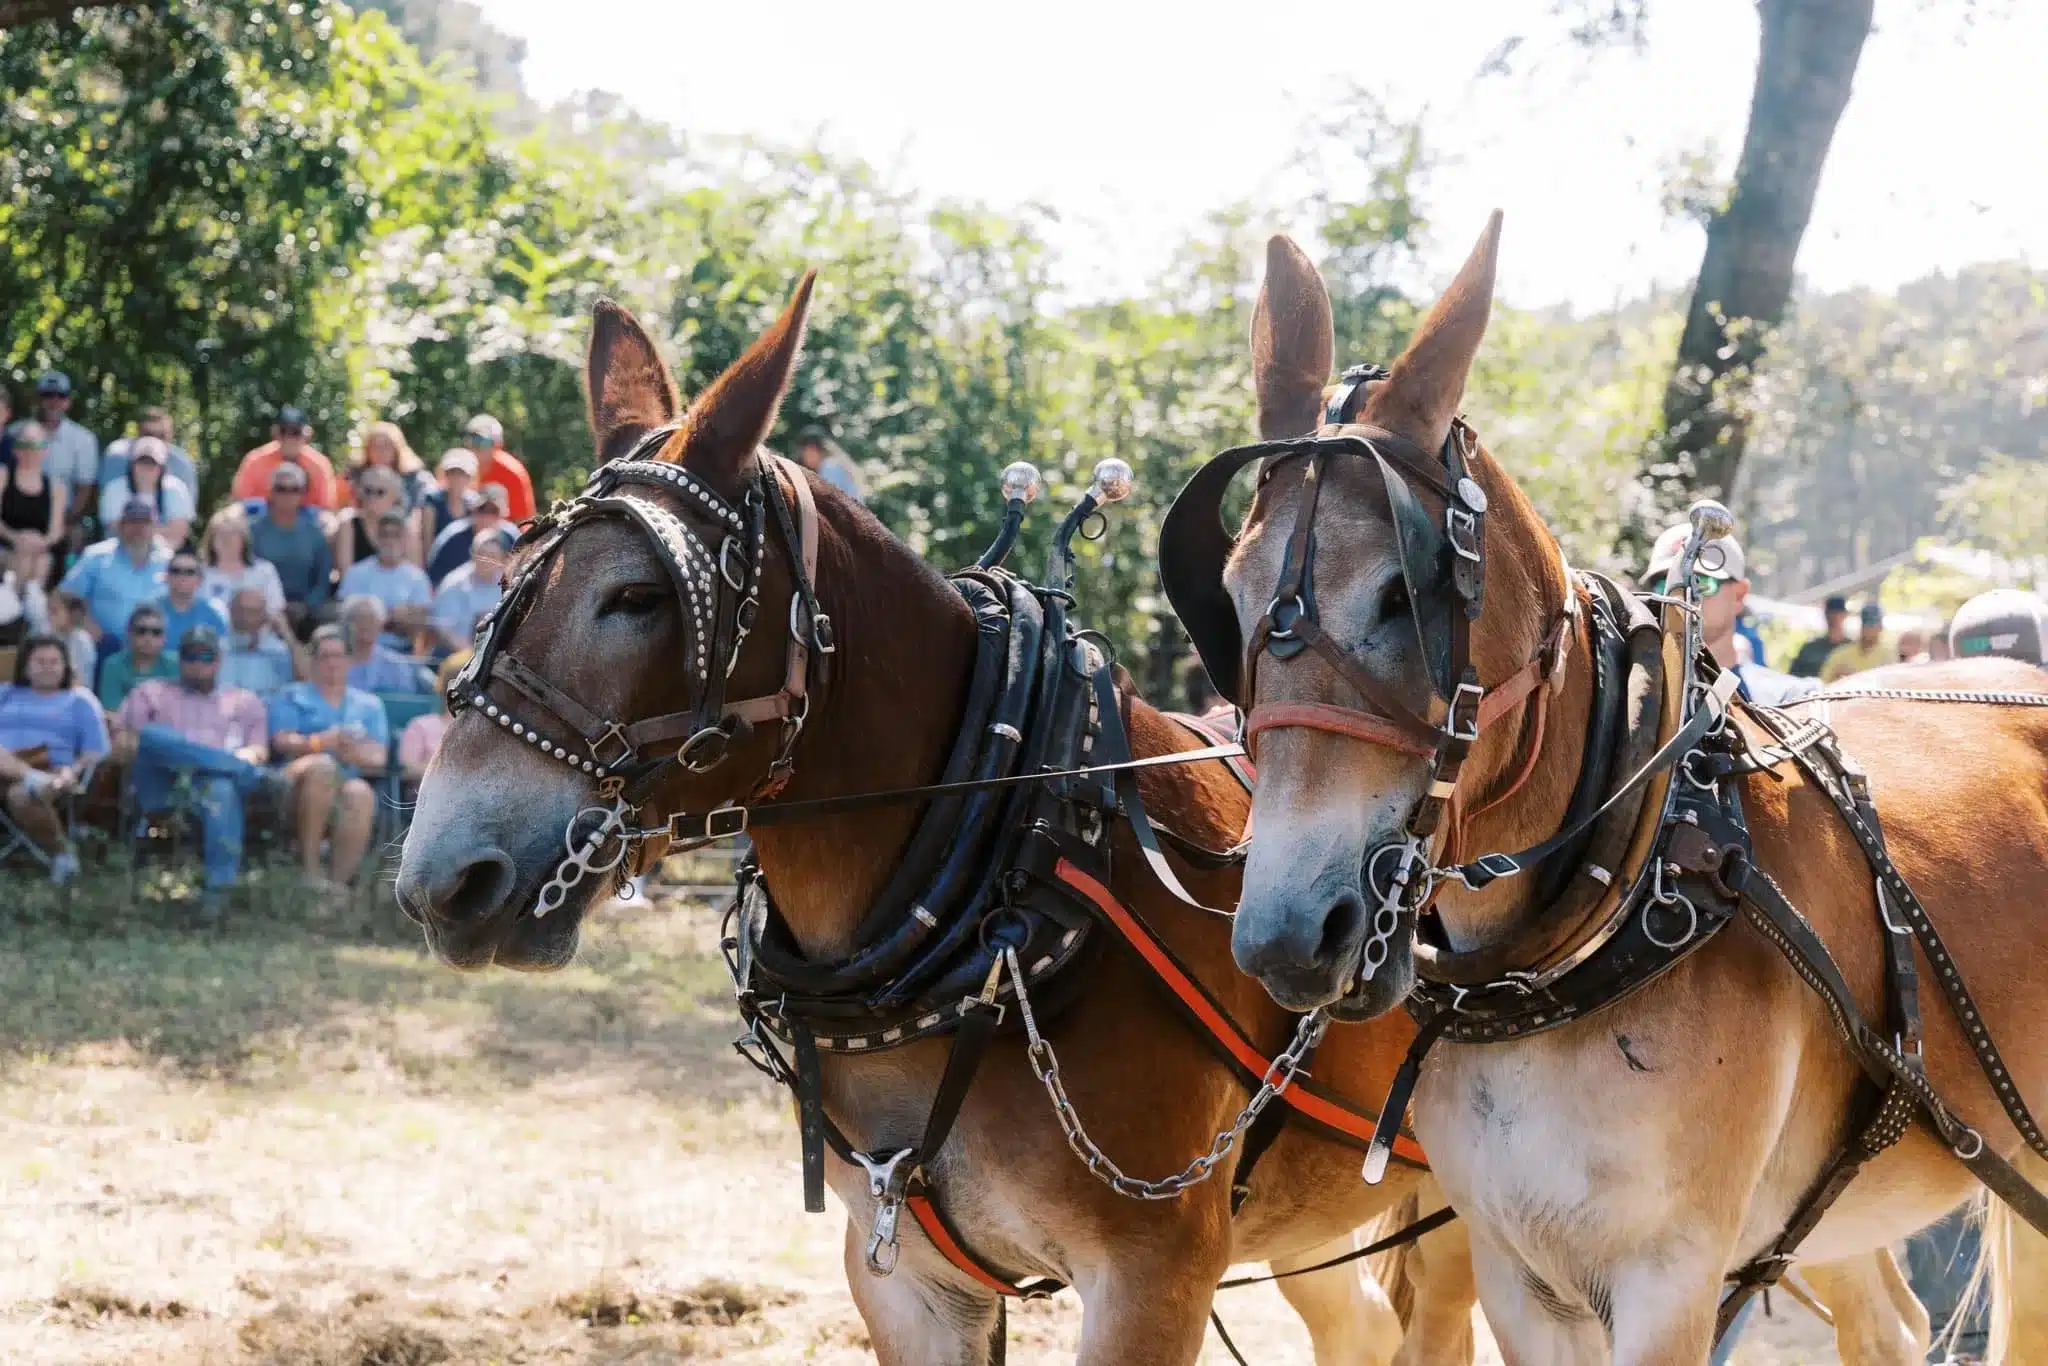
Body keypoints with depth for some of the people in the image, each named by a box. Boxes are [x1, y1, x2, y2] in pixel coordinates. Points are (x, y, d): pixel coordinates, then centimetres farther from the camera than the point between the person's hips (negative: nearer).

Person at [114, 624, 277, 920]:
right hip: (162, 786, 1)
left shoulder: (243, 700, 30)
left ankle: (217, 887, -46)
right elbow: (122, 745, 16)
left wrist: (248, 755, -6)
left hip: (218, 777, 0)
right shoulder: (150, 692, 28)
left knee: (221, 788, -41)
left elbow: (259, 750, 18)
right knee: (153, 735, -34)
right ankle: (250, 774, -31)